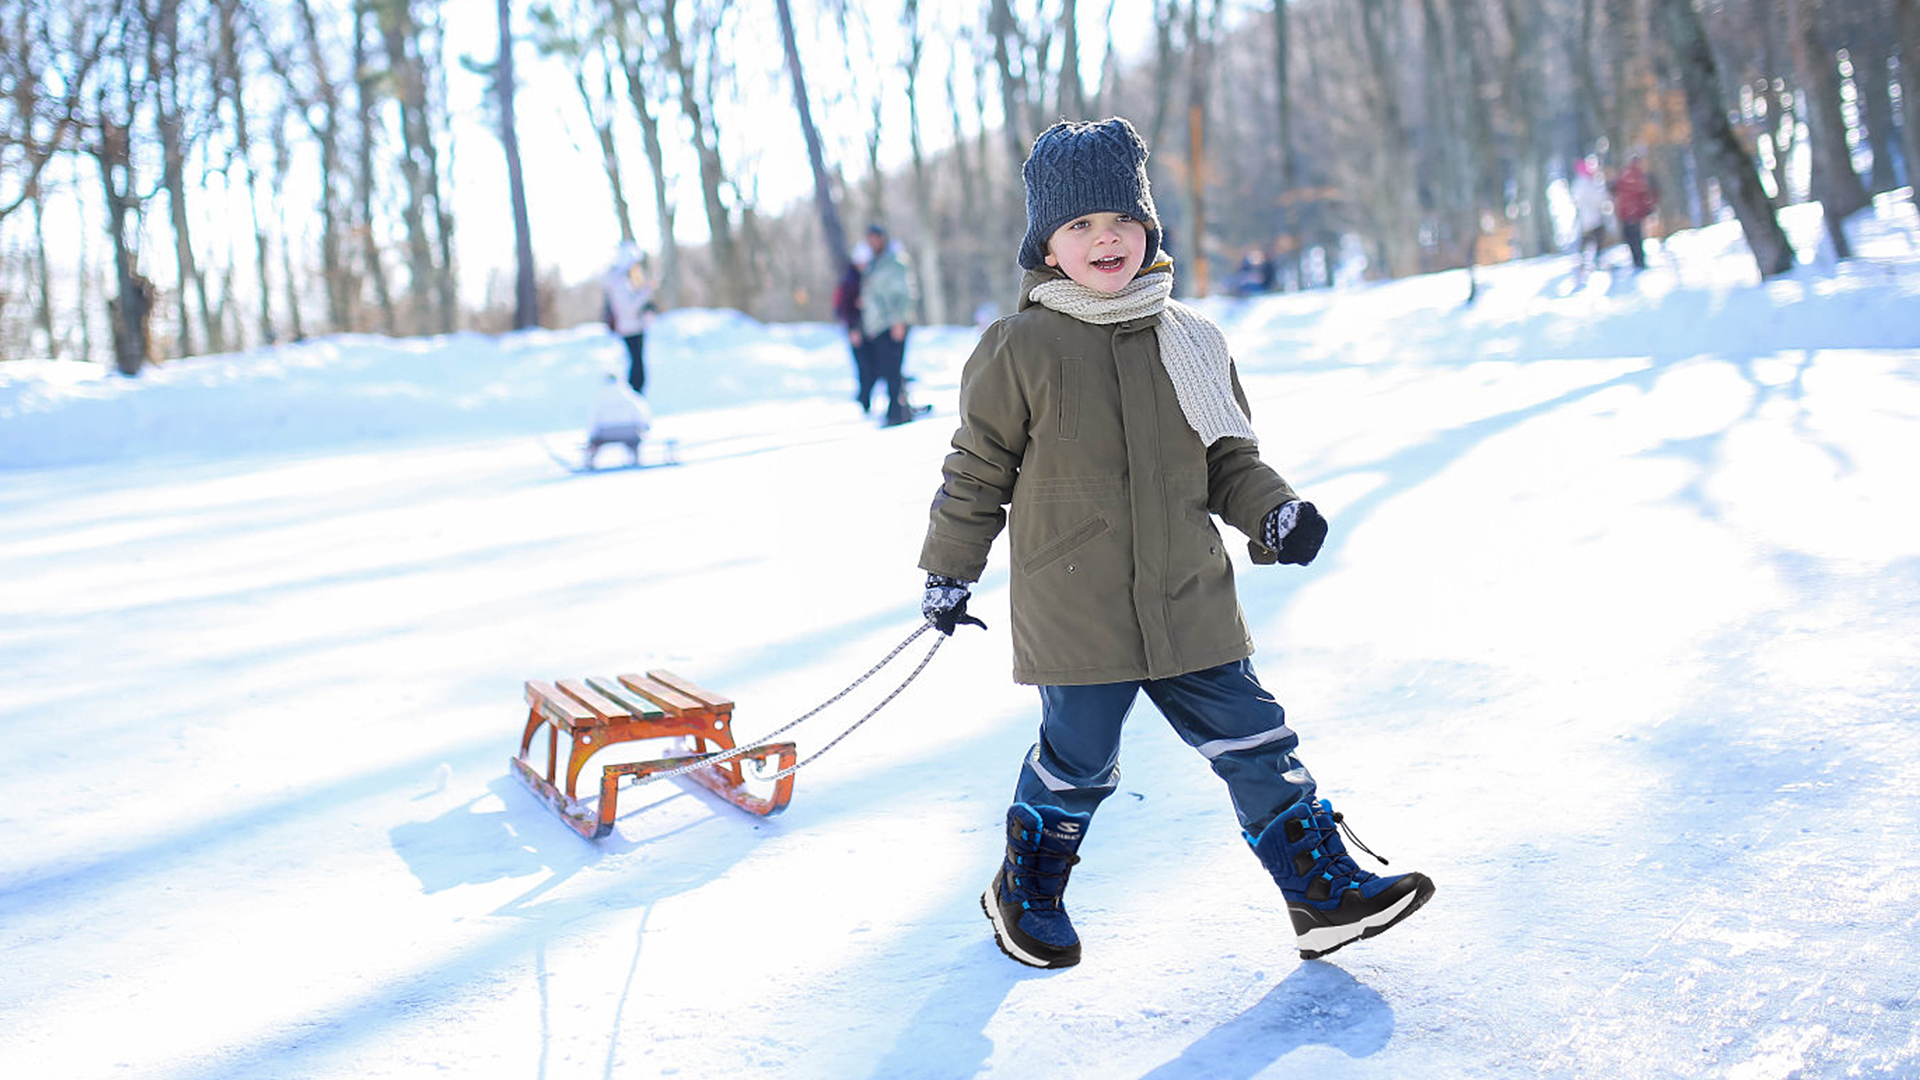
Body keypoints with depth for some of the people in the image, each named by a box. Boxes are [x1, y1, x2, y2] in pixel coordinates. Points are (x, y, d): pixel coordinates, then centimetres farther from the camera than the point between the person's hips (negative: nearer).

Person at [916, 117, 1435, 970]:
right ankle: (1026, 894, 32)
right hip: (1074, 610, -3)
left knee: (1254, 743, 6)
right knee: (1077, 760, 8)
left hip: (1189, 603, 4)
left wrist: (1273, 512, -3)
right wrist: (948, 572, 6)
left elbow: (1227, 458, 15)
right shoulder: (1019, 351, -6)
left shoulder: (1189, 341, 6)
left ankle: (1325, 889, 17)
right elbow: (977, 470, 2)